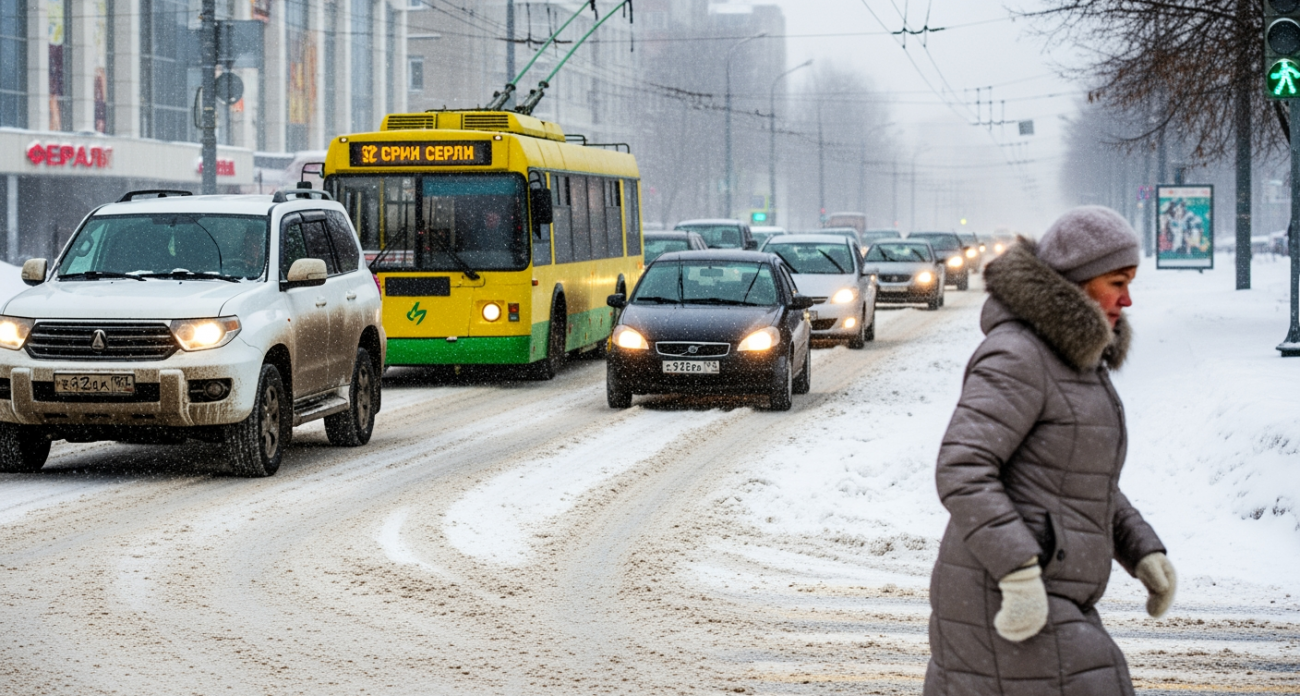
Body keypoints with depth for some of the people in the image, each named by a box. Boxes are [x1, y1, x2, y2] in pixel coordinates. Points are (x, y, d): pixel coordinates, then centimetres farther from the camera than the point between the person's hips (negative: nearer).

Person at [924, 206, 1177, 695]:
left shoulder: (1070, 357, 16)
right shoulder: (1015, 357, -15)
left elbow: (1086, 479, 24)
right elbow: (962, 471, -25)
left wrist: (1144, 553, 12)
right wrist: (1020, 573, -30)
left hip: (1037, 596, 10)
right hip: (1001, 594, -10)